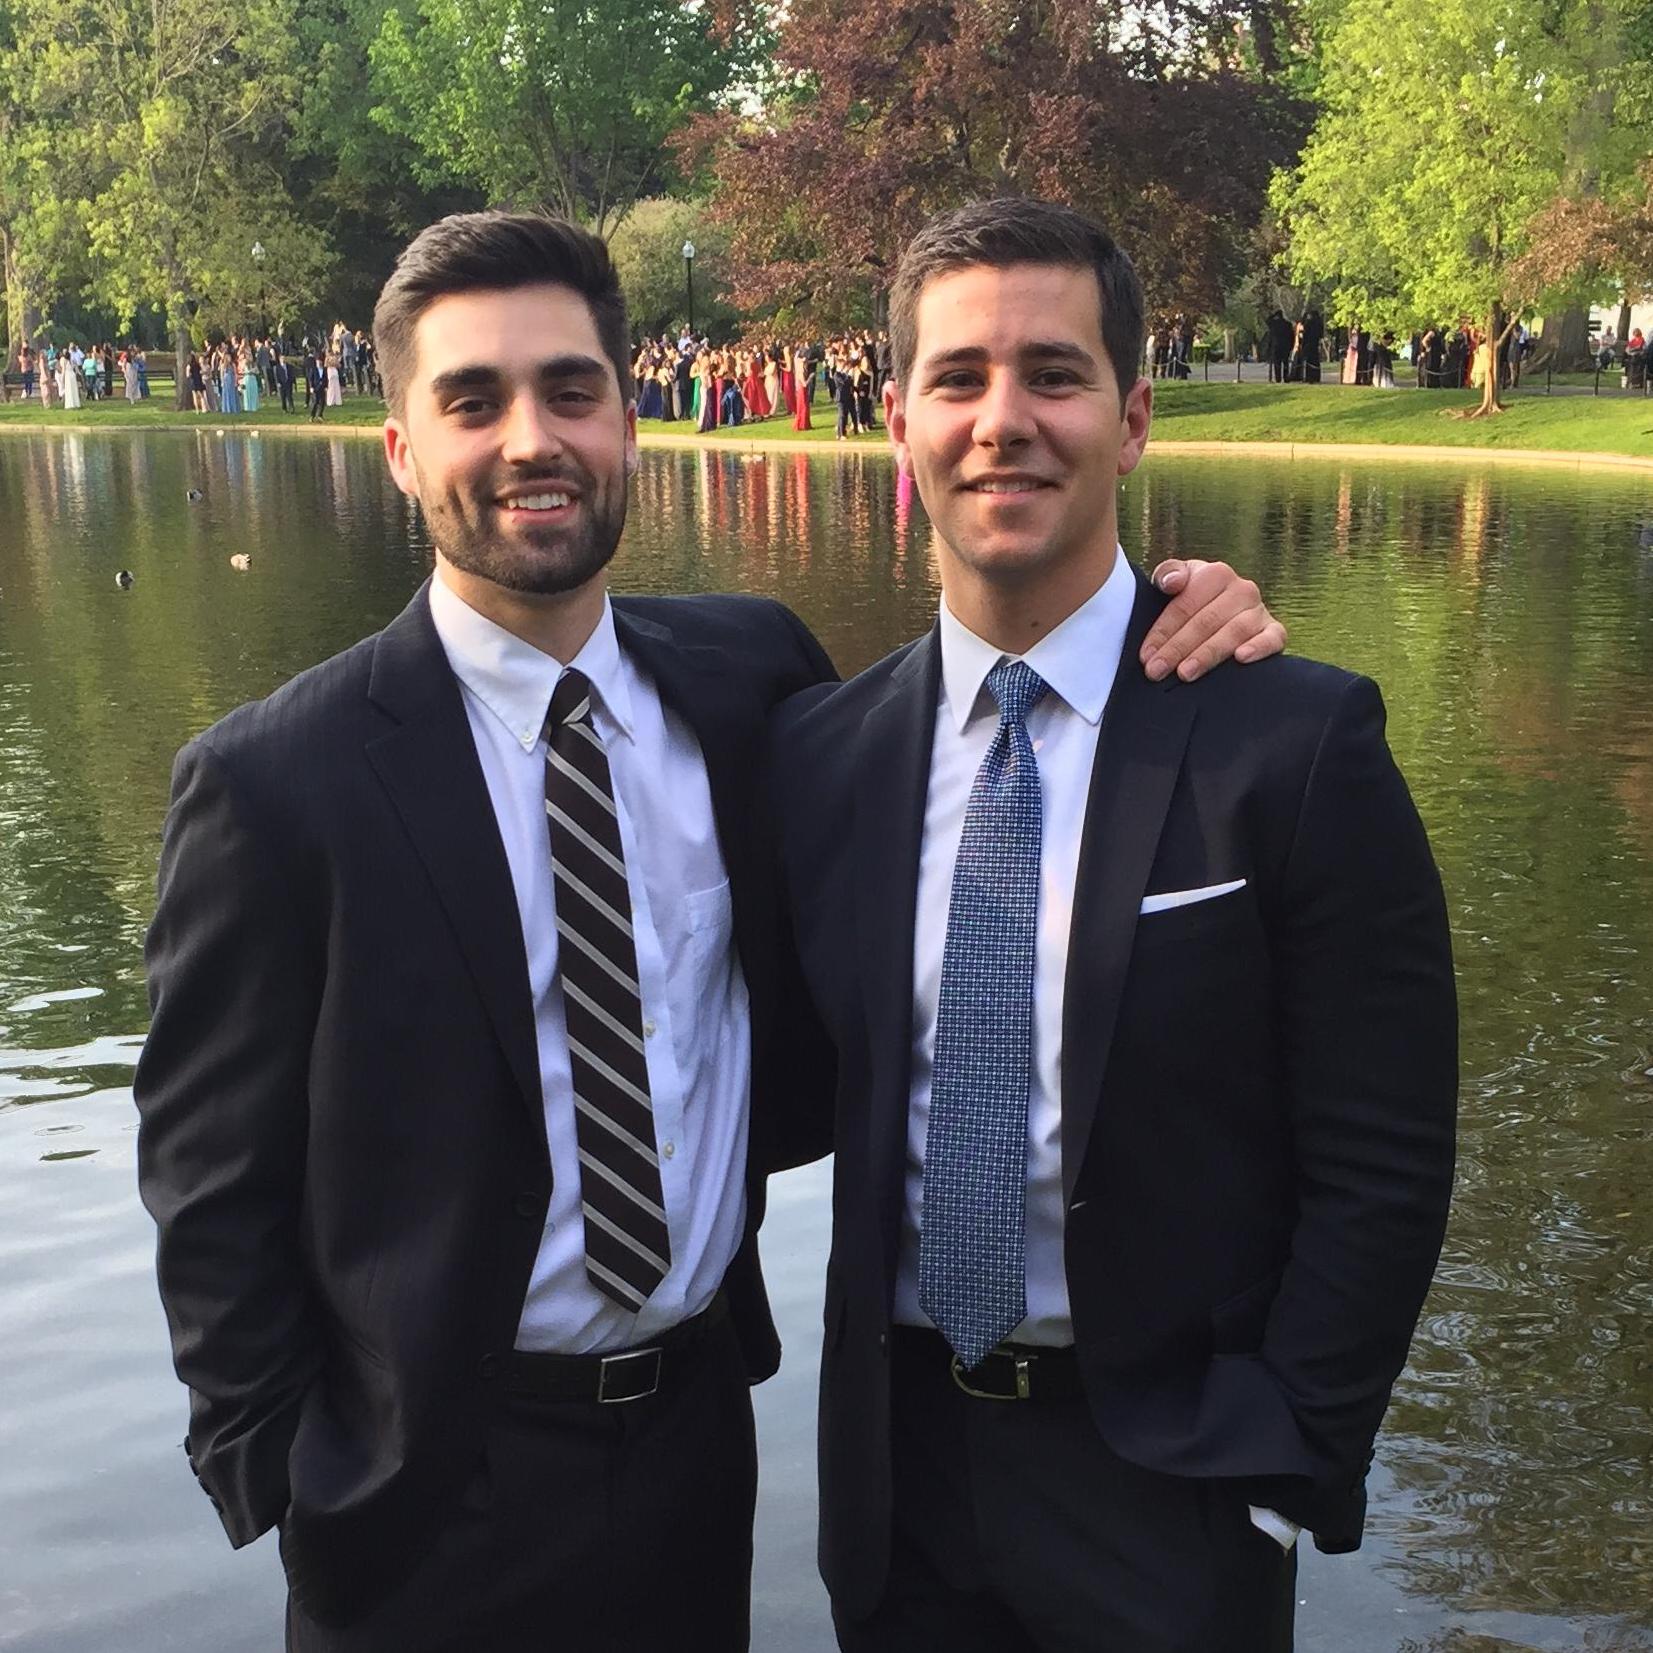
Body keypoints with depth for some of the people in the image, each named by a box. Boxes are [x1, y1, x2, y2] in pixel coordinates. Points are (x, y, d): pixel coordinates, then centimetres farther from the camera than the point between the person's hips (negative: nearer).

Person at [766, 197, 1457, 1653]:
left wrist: (1280, 1471, -10)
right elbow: (814, 1086, 6)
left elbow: (1381, 1166, -10)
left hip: (1167, 1477, -3)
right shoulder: (818, 752, -3)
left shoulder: (1296, 745, -14)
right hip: (897, 1457, 3)